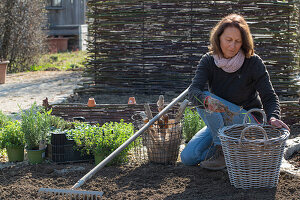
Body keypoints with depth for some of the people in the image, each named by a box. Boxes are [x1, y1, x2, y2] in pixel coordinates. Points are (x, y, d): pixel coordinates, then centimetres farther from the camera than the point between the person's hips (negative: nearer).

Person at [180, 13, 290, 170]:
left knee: (209, 99, -29)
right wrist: (206, 100, -48)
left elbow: (269, 97, -13)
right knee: (188, 158, -11)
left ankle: (222, 150, -17)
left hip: (248, 122, -4)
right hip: (219, 124, 4)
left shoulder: (253, 62, -14)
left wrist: (273, 117, -36)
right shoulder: (208, 61, -8)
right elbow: (193, 91, -23)